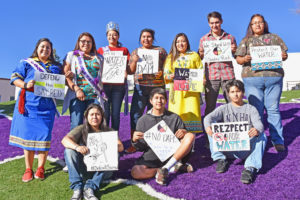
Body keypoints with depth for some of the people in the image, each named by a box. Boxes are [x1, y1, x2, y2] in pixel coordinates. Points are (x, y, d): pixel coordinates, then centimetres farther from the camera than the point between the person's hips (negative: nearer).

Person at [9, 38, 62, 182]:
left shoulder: (56, 67, 17)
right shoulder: (26, 63, 12)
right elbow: (15, 77, 6)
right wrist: (25, 85, -13)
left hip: (47, 106, 1)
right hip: (29, 105, 0)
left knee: (44, 136, -3)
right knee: (28, 135, 0)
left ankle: (41, 168, 10)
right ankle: (28, 169, 11)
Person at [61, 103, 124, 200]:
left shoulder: (108, 131, 1)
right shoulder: (81, 129, 0)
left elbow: (120, 147, -12)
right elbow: (65, 140, -17)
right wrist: (76, 147, -39)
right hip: (84, 169, 0)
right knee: (69, 150, -21)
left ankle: (90, 187, -29)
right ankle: (77, 187, -24)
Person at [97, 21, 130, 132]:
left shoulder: (124, 50, 16)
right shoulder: (101, 50, 16)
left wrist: (126, 72, -12)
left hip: (119, 85, 0)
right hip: (104, 84, 0)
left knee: (116, 113, 0)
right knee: (105, 113, -4)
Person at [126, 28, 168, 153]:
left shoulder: (160, 50, 9)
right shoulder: (135, 52, 13)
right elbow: (130, 71, 9)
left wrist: (162, 73, -13)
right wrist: (134, 61, -9)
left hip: (157, 87, -1)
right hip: (140, 87, 1)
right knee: (135, 115, -5)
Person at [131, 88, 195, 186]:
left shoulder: (174, 118, 7)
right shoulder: (142, 120, 5)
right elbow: (141, 148, 7)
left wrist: (184, 133, -14)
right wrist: (135, 141, -16)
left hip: (173, 154, 1)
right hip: (152, 157, 0)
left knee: (191, 136, -20)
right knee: (135, 172, -28)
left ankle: (165, 168, -23)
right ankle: (174, 167, -16)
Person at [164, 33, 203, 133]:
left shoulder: (194, 55, 15)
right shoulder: (171, 57, 16)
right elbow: (166, 74, 9)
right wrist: (170, 77, -13)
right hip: (176, 90, 0)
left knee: (191, 112, -8)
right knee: (176, 116, -7)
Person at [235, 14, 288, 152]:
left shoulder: (274, 38, 18)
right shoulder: (246, 41, 16)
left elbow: (284, 53, 16)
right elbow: (238, 59, 8)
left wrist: (284, 56, -8)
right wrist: (244, 59, -15)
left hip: (274, 77, 1)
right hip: (252, 78, 0)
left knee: (273, 109, 1)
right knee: (256, 110, 0)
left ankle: (278, 141, 9)